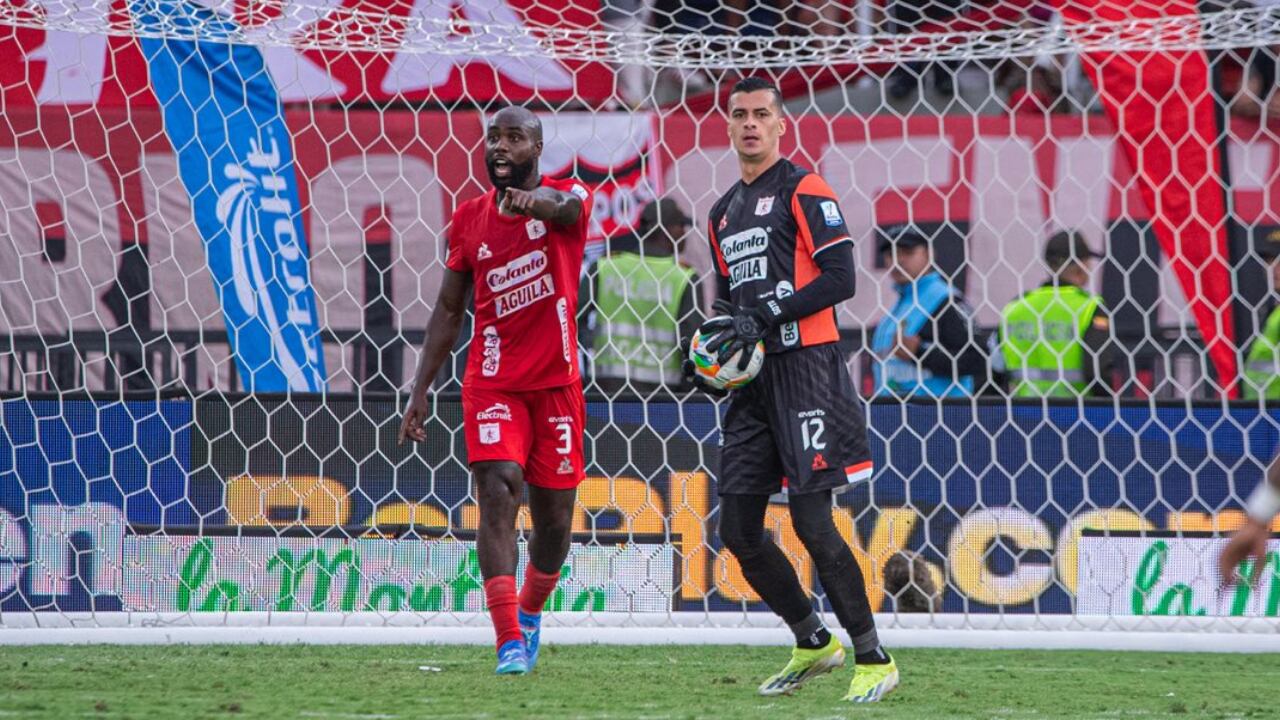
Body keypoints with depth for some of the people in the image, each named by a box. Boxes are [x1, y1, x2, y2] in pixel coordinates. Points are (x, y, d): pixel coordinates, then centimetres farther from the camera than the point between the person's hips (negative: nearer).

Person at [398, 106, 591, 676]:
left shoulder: (569, 198, -4)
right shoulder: (470, 219, 6)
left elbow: (563, 204, -31)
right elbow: (448, 310, 13)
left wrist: (536, 201, -56)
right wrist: (421, 389, 7)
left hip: (556, 383, -1)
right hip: (493, 382, 1)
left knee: (554, 518, 6)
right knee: (497, 491, -18)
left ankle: (529, 614, 36)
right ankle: (510, 643, -22)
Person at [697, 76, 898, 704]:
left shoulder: (804, 191, -4)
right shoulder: (724, 212, 20)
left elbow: (840, 278, -13)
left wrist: (763, 318, -17)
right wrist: (714, 345, 7)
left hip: (804, 368, -8)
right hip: (753, 377, 8)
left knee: (812, 522, -13)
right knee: (738, 530, 4)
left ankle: (874, 658, -3)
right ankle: (813, 643, 20)